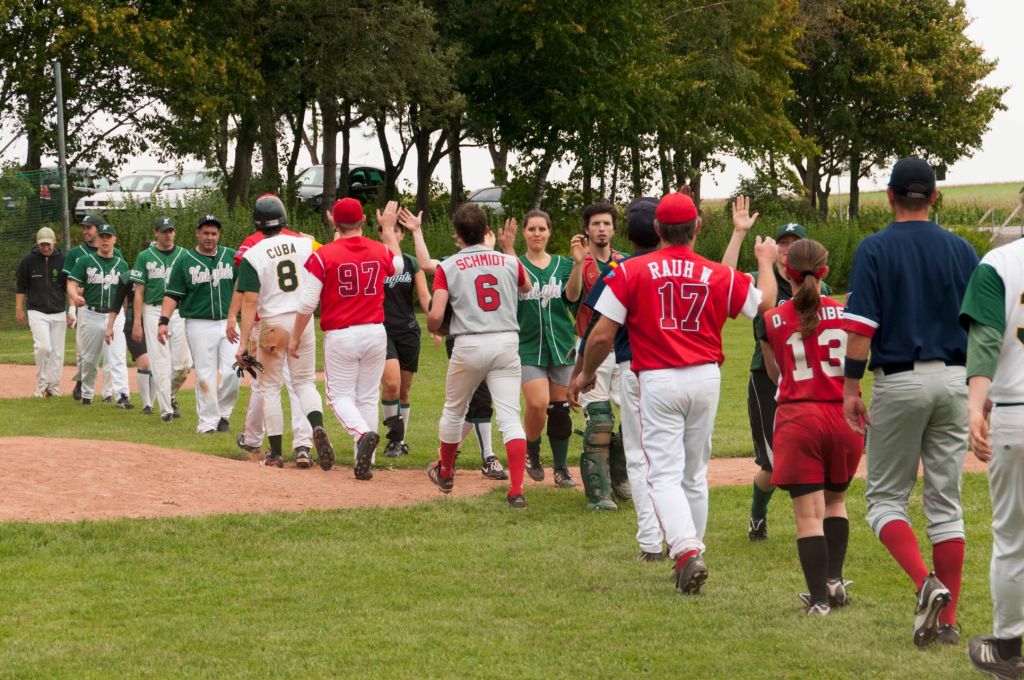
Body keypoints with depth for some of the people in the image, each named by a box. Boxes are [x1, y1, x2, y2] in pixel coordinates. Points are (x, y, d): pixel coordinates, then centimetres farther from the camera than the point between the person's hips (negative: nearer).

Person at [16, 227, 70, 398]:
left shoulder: (63, 260, 2)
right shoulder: (28, 261, 0)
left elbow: (70, 287, 7)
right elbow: (20, 286, 8)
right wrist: (19, 309, 4)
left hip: (58, 312, 2)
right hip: (37, 312, -2)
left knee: (57, 352, 2)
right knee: (43, 346, -18)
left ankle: (54, 387, 11)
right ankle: (41, 385, -4)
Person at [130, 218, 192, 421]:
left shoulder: (184, 256, 8)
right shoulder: (145, 257, 5)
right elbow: (139, 292, 4)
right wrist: (137, 323, -3)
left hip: (179, 312, 1)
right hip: (153, 312, -1)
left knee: (183, 363, -3)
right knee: (160, 362, -4)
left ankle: (170, 395, 25)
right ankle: (165, 409, -1)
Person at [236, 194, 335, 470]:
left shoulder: (253, 255, -10)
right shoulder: (305, 245, -1)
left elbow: (250, 302, -14)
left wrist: (244, 342, -14)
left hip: (272, 324, -3)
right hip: (303, 322, 3)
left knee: (270, 387, 9)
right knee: (305, 382, 13)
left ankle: (275, 453, 8)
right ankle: (317, 427, -16)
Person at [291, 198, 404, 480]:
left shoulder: (322, 256, -9)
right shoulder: (380, 250, 2)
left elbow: (307, 303, -8)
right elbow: (398, 265, 28)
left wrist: (295, 337, 4)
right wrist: (389, 229, 39)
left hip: (340, 337, -3)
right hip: (375, 333, 3)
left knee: (340, 395, 6)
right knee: (368, 397, 11)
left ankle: (363, 433, -24)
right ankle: (365, 463, 8)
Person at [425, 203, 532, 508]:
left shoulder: (447, 267, -2)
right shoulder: (509, 262, 5)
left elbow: (435, 316, -10)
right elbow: (526, 288, 28)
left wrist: (436, 328, 13)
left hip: (469, 345, -1)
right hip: (507, 343, 1)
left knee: (453, 411, 21)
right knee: (510, 417, -3)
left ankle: (445, 472, 41)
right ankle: (517, 490, -14)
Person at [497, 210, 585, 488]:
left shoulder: (563, 265, 8)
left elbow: (572, 296, -9)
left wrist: (578, 263, -24)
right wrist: (509, 252, -31)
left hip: (561, 344, 3)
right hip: (528, 345, -2)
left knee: (560, 409, 5)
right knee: (538, 403, -19)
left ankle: (561, 468, 18)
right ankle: (531, 451, 8)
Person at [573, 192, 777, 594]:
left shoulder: (630, 272, -6)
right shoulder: (719, 275, 0)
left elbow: (602, 335, -7)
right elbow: (766, 303, 16)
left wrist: (586, 373, 12)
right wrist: (765, 261, 35)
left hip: (658, 381, -3)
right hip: (706, 379, 3)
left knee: (665, 474, -4)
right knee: (695, 474, 16)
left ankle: (686, 552, -23)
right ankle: (692, 551, 25)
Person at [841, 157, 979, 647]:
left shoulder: (875, 249, -5)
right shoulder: (961, 250, 5)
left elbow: (861, 326, -11)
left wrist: (851, 387, -7)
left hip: (899, 381, -3)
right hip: (954, 381, 3)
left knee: (886, 497, 7)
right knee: (946, 502, 8)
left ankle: (926, 583, -17)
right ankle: (947, 621, 6)